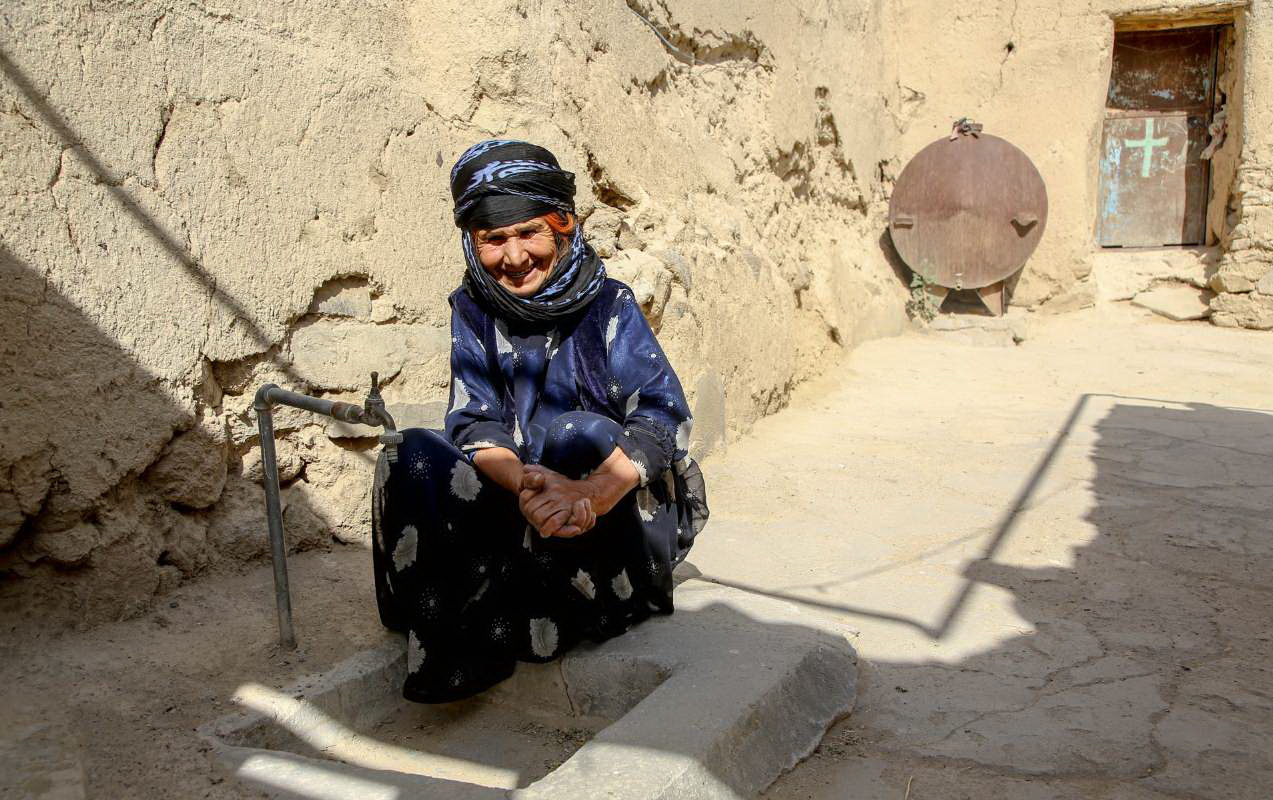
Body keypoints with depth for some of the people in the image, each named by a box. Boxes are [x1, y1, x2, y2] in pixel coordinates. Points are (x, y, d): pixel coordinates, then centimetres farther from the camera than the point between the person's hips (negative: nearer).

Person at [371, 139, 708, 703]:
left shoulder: (607, 303, -7)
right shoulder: (474, 310, 1)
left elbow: (665, 414, -18)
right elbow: (473, 421, -10)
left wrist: (592, 494, -37)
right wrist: (524, 483, -33)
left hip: (627, 508, -2)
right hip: (522, 508, 3)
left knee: (580, 433, -32)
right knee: (414, 455, -19)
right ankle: (453, 642, -24)